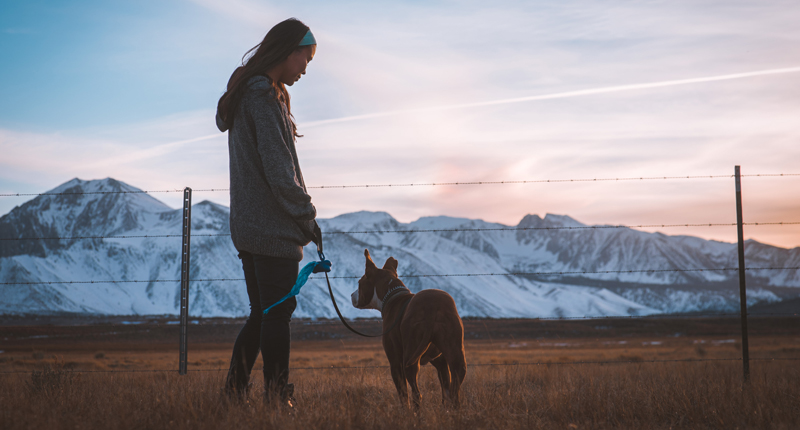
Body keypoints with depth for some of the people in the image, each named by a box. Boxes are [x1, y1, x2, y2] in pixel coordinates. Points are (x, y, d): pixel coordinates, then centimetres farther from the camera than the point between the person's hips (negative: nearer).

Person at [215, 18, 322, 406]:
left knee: (261, 314, 14)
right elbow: (278, 170, -19)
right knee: (278, 314, -5)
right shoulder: (265, 97, -14)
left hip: (248, 227, 10)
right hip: (274, 229, -10)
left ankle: (234, 390, 14)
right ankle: (277, 398, -1)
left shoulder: (243, 95, 17)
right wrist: (307, 216, -10)